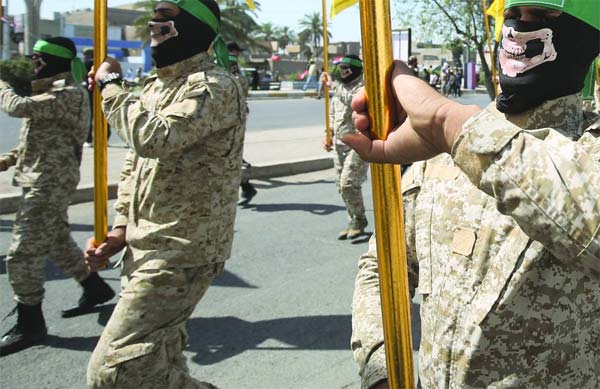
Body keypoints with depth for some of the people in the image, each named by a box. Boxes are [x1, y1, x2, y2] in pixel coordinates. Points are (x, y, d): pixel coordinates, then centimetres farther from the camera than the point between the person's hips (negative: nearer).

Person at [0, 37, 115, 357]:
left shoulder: (70, 94, -18)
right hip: (46, 181, 10)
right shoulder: (55, 92, 15)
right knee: (57, 242, 21)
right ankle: (95, 289, 37)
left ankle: (29, 324, 5)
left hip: (49, 184, -10)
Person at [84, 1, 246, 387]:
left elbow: (156, 138, -30)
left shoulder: (214, 85, -15)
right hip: (147, 247, 9)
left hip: (182, 253, -9)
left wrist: (112, 86, -14)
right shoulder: (156, 86, 14)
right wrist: (122, 228, 9)